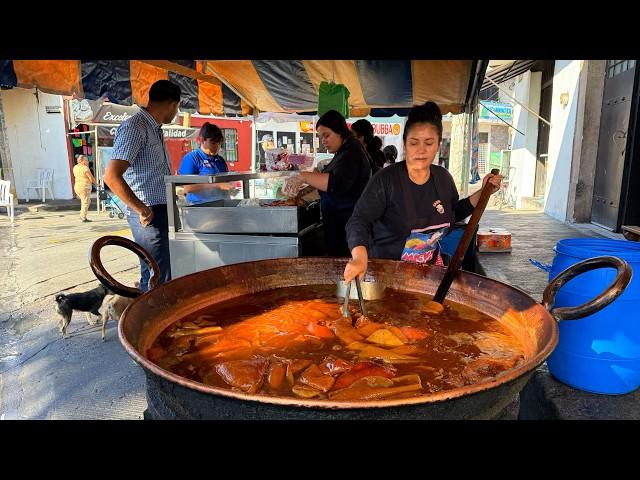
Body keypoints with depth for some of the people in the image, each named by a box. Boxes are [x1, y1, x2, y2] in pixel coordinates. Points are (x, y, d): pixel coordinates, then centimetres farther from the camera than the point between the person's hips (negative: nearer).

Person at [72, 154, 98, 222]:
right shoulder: (85, 168, -12)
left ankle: (82, 215, 19)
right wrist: (96, 183, 7)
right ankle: (84, 217, 0)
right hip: (85, 187, -8)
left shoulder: (75, 167, 11)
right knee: (85, 202, 0)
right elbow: (91, 178, -10)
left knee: (86, 201, 21)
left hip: (77, 187, 8)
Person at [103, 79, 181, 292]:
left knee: (163, 275, 16)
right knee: (157, 281, -5)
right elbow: (112, 176, -23)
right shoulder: (134, 128, -13)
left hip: (162, 212, 9)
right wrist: (141, 209, -18)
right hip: (149, 216, -9)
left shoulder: (155, 129, 16)